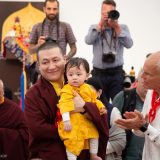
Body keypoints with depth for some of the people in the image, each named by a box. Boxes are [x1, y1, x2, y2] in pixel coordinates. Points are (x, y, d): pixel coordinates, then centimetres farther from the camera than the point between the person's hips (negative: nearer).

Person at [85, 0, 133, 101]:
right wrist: (100, 25, -10)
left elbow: (129, 44, -9)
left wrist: (117, 27, -13)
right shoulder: (94, 28, 7)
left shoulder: (123, 28, 6)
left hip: (116, 73, 0)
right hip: (99, 73, 1)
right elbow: (88, 41, -11)